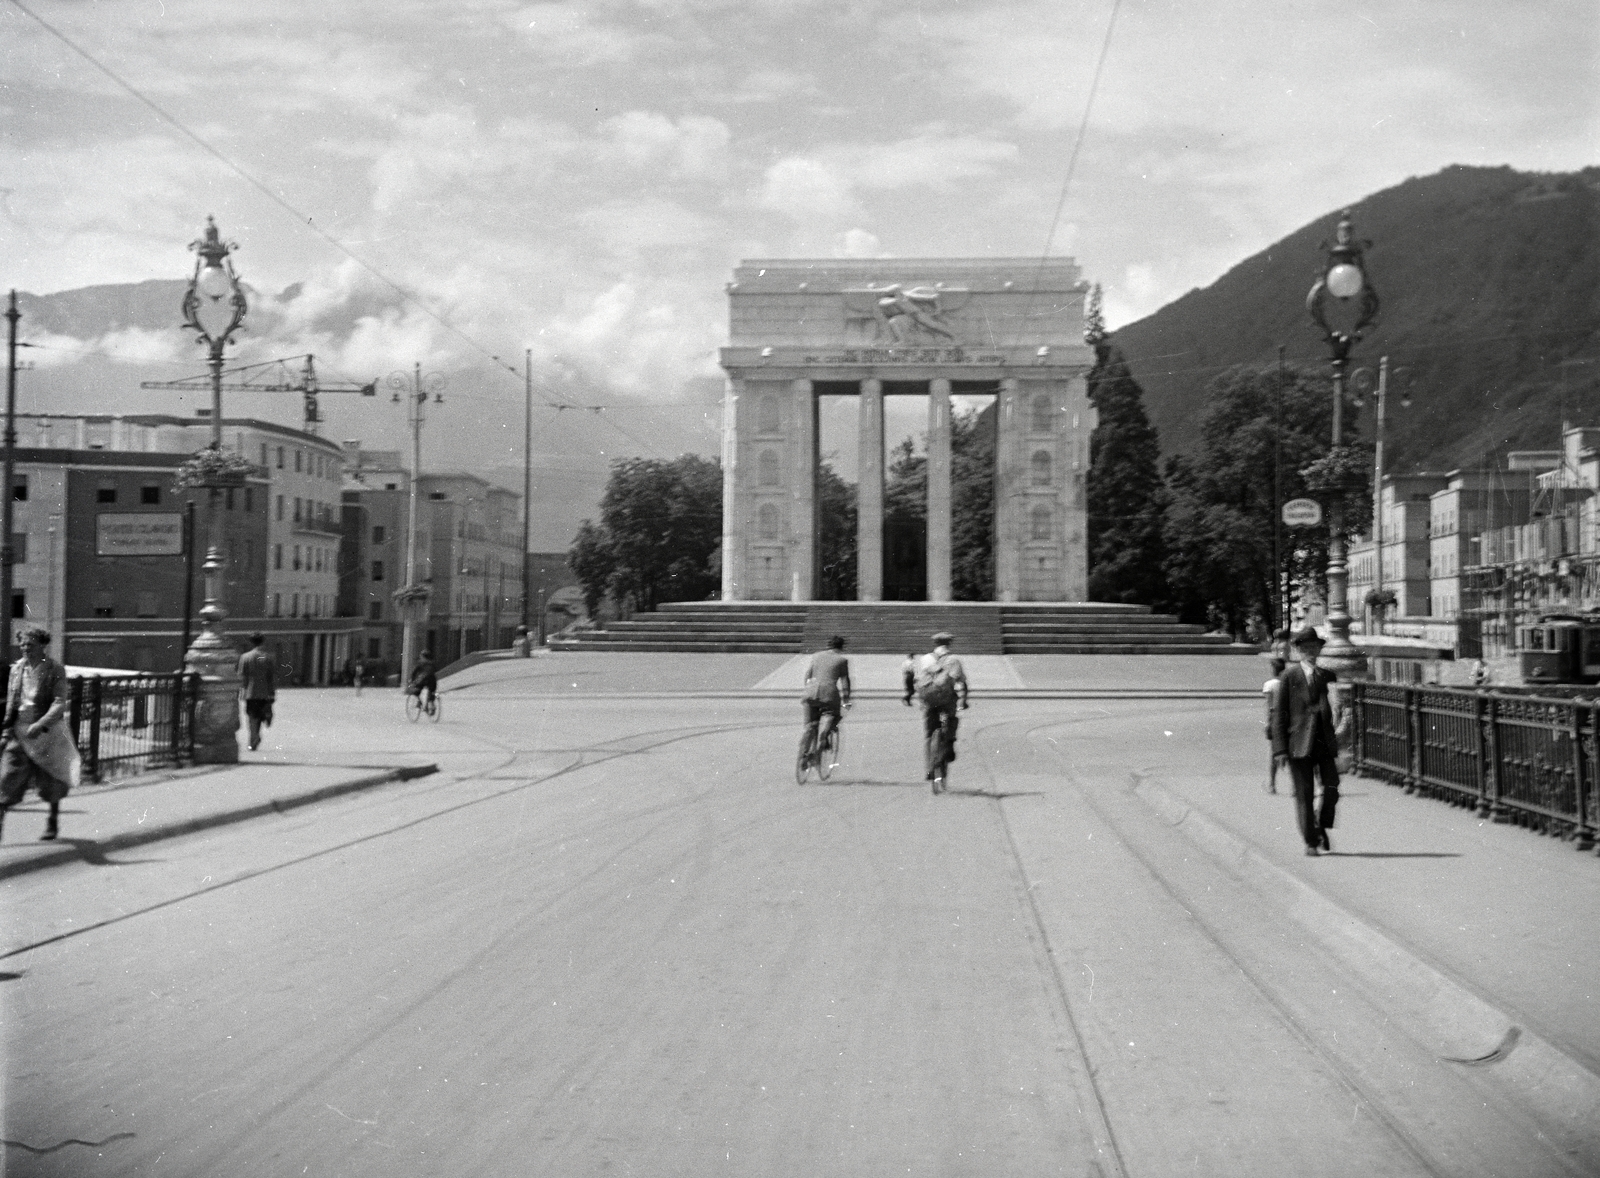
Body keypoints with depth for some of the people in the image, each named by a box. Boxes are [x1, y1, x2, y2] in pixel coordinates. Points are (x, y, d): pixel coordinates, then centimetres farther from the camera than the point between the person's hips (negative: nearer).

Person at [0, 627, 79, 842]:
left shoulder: (55, 670, -9)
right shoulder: (17, 667, 4)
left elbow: (59, 703, -16)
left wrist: (40, 724, -28)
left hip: (46, 731, -3)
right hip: (20, 731, 3)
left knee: (51, 781, 10)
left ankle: (53, 822, 31)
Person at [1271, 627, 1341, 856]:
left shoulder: (1328, 676, 10)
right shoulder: (1288, 678, 0)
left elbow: (1333, 709, 17)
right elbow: (1279, 714, -1)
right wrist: (1281, 748, -6)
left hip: (1325, 741, 3)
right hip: (1299, 742, -3)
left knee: (1331, 788, -7)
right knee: (1304, 793, 0)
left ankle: (1322, 828, 18)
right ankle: (1310, 842, 10)